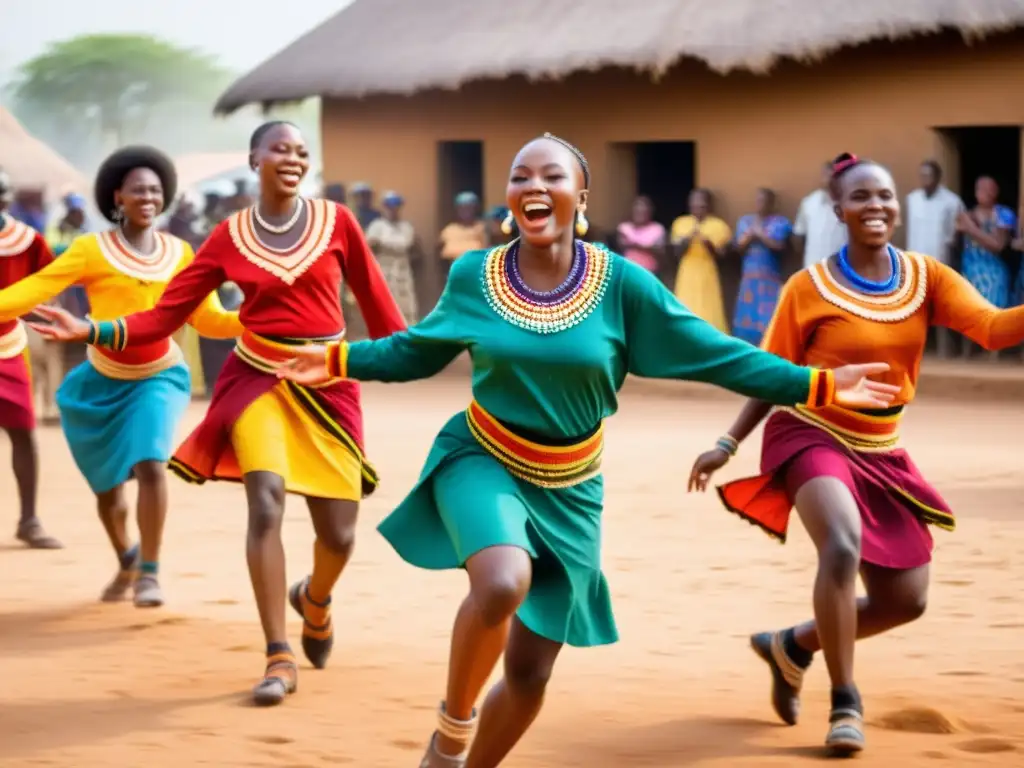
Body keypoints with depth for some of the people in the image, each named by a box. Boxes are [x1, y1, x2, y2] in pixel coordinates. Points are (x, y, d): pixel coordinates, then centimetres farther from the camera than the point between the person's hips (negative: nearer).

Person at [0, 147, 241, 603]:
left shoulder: (179, 253, -5)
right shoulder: (91, 249, -13)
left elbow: (207, 319, -3)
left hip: (157, 378, 0)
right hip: (102, 383, 0)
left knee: (151, 464, -24)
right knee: (107, 489, 12)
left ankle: (149, 573, -12)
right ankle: (126, 560, 42)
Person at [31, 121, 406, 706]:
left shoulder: (335, 220, -1)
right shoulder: (230, 237, 0)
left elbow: (375, 299, 6)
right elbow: (167, 314, -2)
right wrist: (93, 331, -14)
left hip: (326, 382, 1)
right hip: (258, 377, -1)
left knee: (340, 535, 0)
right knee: (267, 502, -22)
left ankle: (315, 599, 38)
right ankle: (279, 658, -14)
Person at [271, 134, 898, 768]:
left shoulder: (622, 283, -11)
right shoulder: (473, 276, -7)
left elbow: (716, 354, -7)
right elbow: (417, 350, 11)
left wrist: (818, 384, -13)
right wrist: (340, 360, 0)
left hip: (567, 489, 2)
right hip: (482, 463, -2)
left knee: (529, 673, 7)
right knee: (504, 583, -35)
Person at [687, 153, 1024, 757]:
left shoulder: (927, 277, -2)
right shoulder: (810, 288, -10)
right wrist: (727, 445, -8)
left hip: (880, 453, 5)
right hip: (811, 437, -5)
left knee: (906, 601, 7)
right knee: (843, 545, -33)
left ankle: (792, 645, 32)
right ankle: (846, 704, -18)